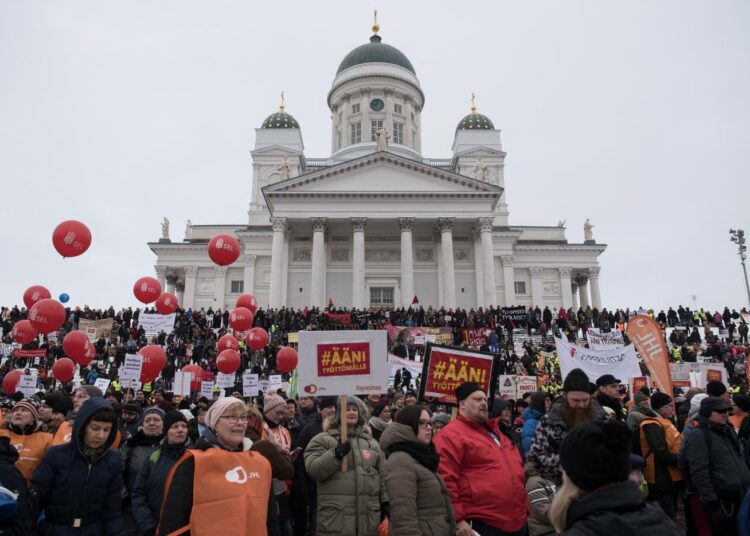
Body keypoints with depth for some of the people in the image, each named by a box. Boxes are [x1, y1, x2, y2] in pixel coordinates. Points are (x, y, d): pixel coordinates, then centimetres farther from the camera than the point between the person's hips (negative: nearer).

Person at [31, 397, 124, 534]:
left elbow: (112, 510, -4)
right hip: (53, 530, -2)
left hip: (92, 531, 2)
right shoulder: (56, 456, -14)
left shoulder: (113, 461, -8)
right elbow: (34, 501, -8)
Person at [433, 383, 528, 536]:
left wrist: (525, 509, 21)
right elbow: (445, 479, -16)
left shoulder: (494, 432, 20)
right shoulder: (451, 434, -8)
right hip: (480, 524, -8)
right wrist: (457, 519, -20)